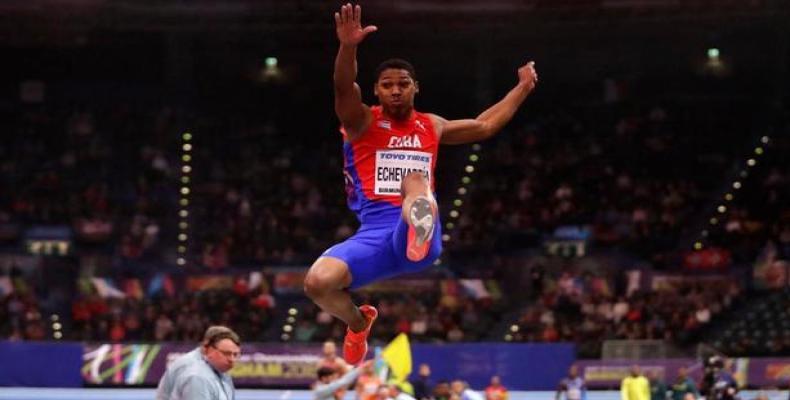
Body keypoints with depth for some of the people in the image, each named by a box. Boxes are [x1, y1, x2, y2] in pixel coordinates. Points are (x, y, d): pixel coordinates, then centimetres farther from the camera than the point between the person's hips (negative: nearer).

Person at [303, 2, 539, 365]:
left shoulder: (432, 127, 22)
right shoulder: (362, 123, 8)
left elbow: (485, 125, 37)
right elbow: (344, 90, -14)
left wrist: (523, 88, 36)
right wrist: (348, 48, -34)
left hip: (419, 235, 0)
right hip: (374, 233, 0)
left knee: (415, 181, -34)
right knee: (318, 282, -26)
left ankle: (421, 233, -73)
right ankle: (358, 323, 10)